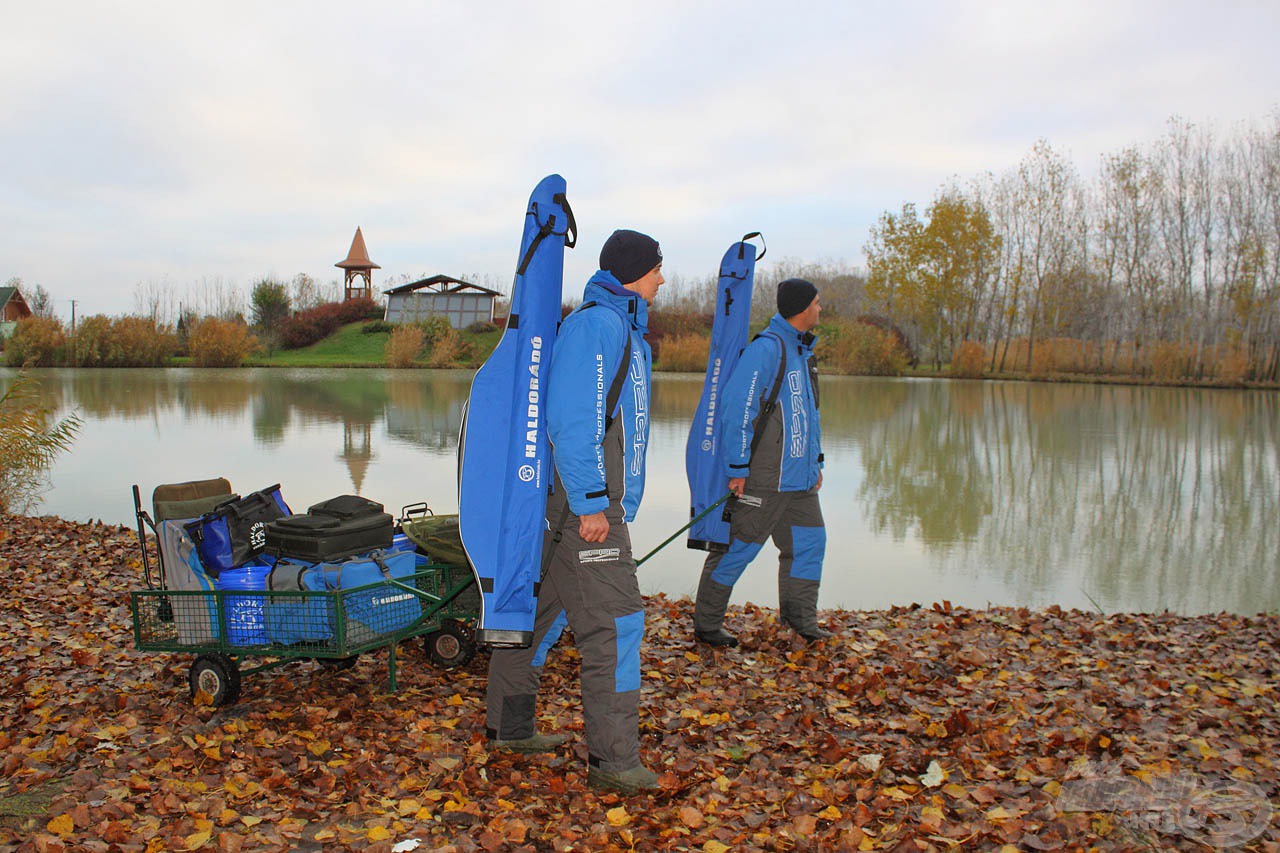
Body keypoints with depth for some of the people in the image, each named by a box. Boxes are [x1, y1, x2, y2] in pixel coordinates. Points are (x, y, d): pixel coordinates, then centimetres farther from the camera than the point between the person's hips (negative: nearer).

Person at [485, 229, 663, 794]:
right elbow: (572, 422, -21)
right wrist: (590, 503, -22)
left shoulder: (623, 328, 20)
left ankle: (508, 726, 28)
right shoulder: (597, 324, -13)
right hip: (582, 503, -11)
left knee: (542, 610, 16)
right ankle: (613, 759, -1)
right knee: (613, 623, -8)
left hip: (590, 501, 11)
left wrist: (610, 499, 23)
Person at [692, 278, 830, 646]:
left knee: (809, 541, 13)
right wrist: (737, 467, -19)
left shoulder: (803, 352, 17)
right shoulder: (766, 349, -14)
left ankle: (800, 616, 28)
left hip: (800, 477, 9)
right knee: (738, 547, -2)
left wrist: (815, 461, 21)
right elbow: (736, 408, -19)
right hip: (763, 479, -9)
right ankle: (706, 624, 10)